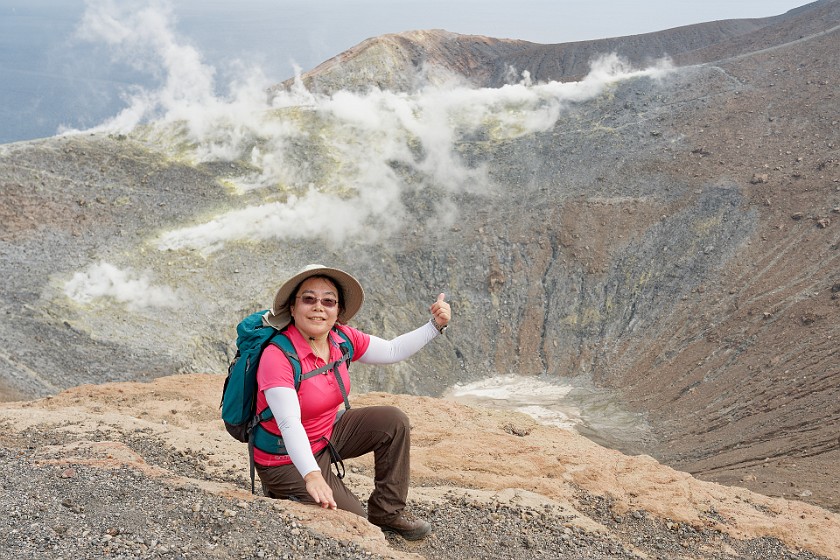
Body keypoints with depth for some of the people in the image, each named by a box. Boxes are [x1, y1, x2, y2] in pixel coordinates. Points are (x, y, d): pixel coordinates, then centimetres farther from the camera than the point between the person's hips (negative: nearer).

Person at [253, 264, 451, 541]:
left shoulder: (342, 338, -8)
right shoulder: (277, 357, -29)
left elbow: (392, 351, 6)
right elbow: (289, 424, -38)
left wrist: (435, 325, -4)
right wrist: (311, 476, -51)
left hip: (328, 434, 7)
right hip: (290, 460, -7)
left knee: (393, 420, -6)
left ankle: (388, 510, 7)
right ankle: (283, 493, 10)